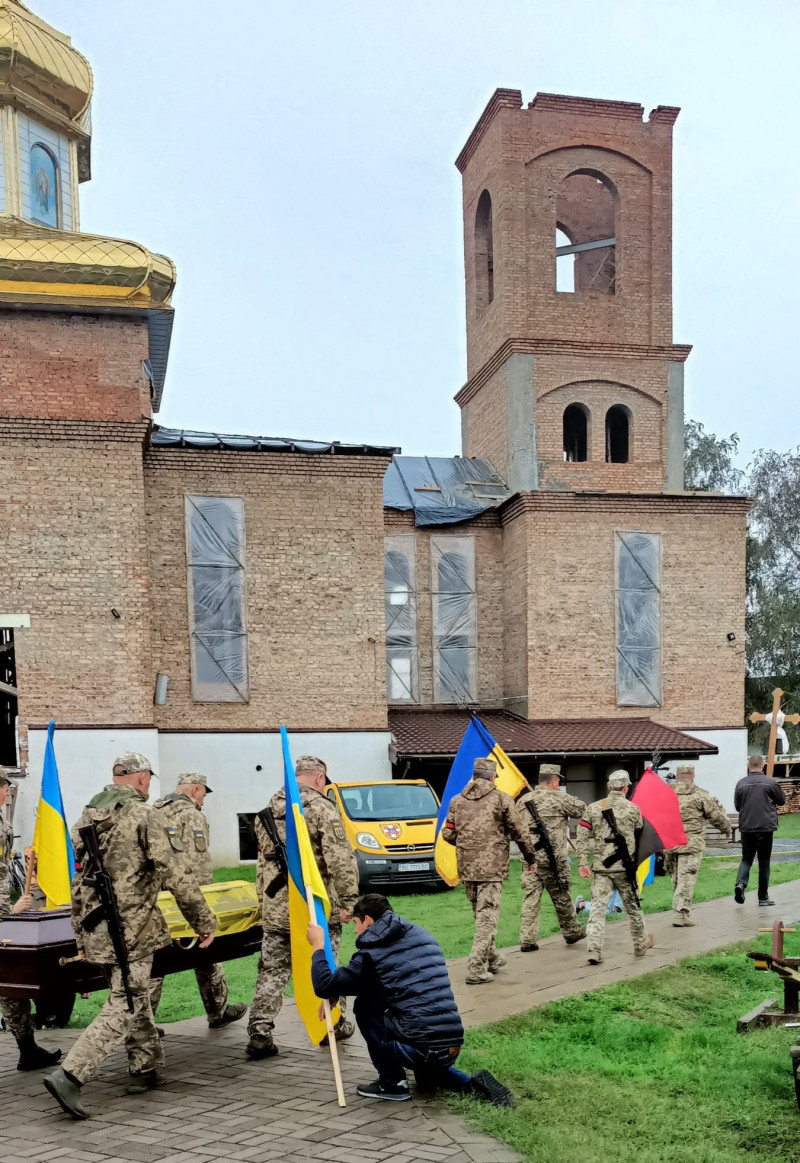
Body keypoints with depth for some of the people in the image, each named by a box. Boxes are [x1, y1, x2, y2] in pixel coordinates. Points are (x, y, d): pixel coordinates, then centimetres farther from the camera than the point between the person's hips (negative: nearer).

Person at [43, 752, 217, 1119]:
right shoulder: (146, 817, -12)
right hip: (131, 928, -8)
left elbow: (77, 880, 13)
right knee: (124, 1007, -3)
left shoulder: (86, 817, 10)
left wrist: (82, 936, 20)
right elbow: (174, 877, -14)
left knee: (136, 996, 21)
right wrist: (204, 922, -5)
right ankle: (69, 1075, -12)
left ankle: (144, 1068, 30)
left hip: (95, 928, 8)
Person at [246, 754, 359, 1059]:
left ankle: (259, 1034, 2)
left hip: (276, 909, 5)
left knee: (272, 971, 8)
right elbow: (341, 860, -16)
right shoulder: (321, 808, -11)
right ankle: (333, 1025, 25)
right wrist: (348, 901, -11)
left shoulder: (269, 810, 10)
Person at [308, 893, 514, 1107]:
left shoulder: (373, 952, -6)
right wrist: (339, 992, 24)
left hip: (422, 1049, -7)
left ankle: (392, 1083, 12)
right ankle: (472, 1084, 11)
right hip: (452, 1048, 7)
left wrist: (318, 946, 15)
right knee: (426, 1078, 39)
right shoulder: (422, 936, 16)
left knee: (363, 1006, 10)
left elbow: (324, 987, -1)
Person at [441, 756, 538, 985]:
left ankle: (492, 959, 33)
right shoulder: (501, 799, -4)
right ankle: (476, 969, -8)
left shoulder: (457, 801, 8)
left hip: (466, 868, 5)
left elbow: (448, 834, 9)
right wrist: (531, 858, 13)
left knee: (480, 915, 20)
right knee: (487, 917, -3)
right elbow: (520, 833, -1)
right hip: (491, 868, -5)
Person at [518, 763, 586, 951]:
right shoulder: (558, 799, -8)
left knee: (530, 899, 4)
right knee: (561, 897, 12)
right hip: (552, 859, -4)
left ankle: (527, 940, 0)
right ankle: (572, 932, 28)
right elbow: (584, 810, 1)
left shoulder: (522, 801, 8)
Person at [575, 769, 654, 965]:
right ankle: (640, 944, 33)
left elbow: (583, 836, -1)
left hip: (600, 868, 1)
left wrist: (582, 862, 0)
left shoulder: (593, 808, 3)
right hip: (624, 868, -1)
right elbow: (639, 831, 13)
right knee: (632, 906, 17)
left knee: (598, 908, -2)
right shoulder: (632, 809, -2)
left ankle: (594, 950, -14)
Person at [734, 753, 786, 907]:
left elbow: (737, 806, 7)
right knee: (764, 862, 7)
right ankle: (763, 898, 11)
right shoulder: (771, 782, -8)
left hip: (746, 827, 2)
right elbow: (782, 801, 6)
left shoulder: (741, 784, -2)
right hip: (765, 827, -2)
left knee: (746, 859, 13)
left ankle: (740, 883, -14)